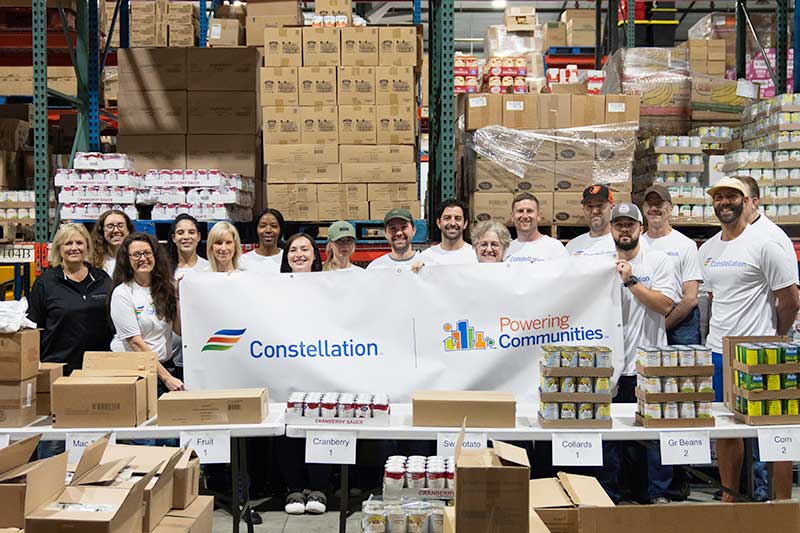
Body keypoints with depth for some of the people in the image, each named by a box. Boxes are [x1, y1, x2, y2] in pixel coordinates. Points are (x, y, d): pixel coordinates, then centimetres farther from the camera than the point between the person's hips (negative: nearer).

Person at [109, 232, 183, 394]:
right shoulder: (122, 293, -8)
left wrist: (177, 297, -9)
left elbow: (180, 330, 1)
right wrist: (166, 377, -17)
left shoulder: (166, 287, 6)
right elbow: (135, 341, -13)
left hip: (165, 363, 4)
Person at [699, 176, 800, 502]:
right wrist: (716, 336, 16)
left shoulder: (765, 244, -9)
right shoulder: (706, 250, 11)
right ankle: (729, 498, 25)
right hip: (718, 353, 7)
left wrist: (771, 341, 3)